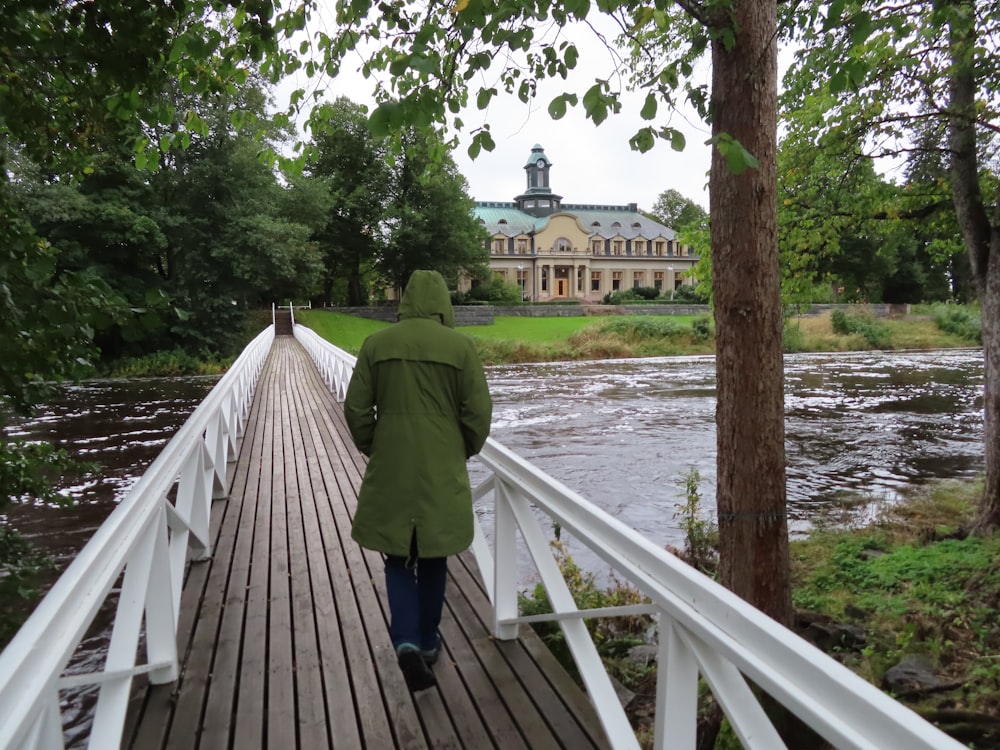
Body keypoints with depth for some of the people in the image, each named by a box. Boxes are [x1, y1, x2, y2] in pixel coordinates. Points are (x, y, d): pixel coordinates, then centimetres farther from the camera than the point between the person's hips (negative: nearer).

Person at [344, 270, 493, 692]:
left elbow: (356, 408, 0)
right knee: (433, 559, 17)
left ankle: (406, 641, -4)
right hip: (442, 471, 0)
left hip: (390, 471, 1)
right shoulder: (459, 346, -6)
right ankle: (428, 643, 29)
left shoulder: (376, 344, -2)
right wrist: (465, 451, 12)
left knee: (398, 558, 13)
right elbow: (478, 411, -6)